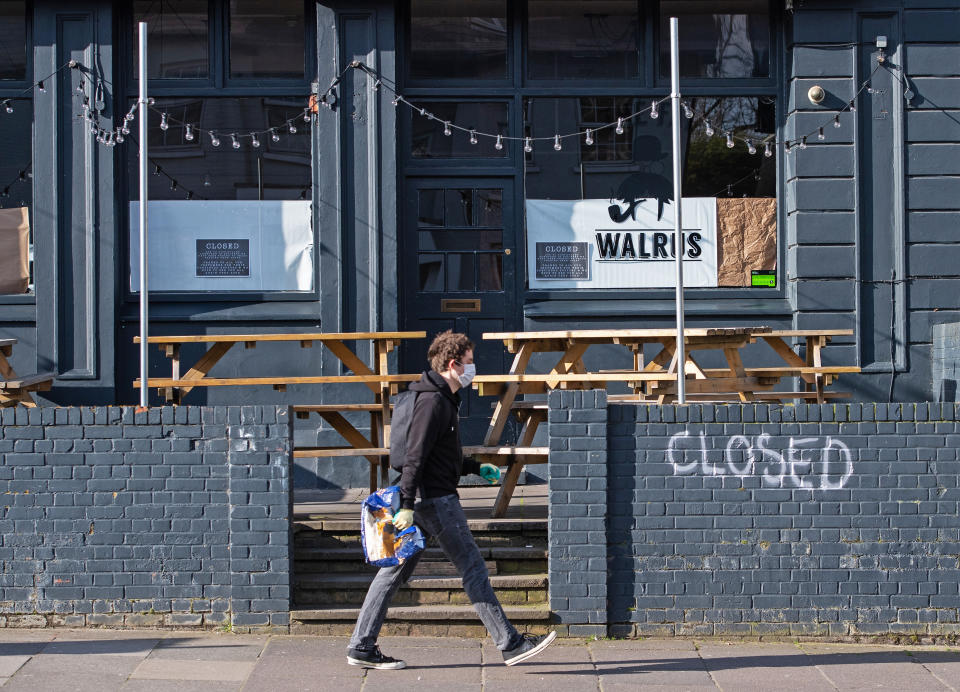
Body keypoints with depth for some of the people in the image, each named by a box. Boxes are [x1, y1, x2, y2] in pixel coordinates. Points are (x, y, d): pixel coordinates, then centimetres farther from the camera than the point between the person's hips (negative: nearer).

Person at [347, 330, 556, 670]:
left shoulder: (445, 399, 17)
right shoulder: (433, 401, -15)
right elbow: (415, 456, -22)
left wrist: (476, 468, 23)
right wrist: (407, 506, -26)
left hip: (430, 500, 10)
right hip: (436, 501, -10)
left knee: (395, 571, 9)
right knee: (473, 568, -5)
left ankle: (361, 647, 11)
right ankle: (509, 643, 0)